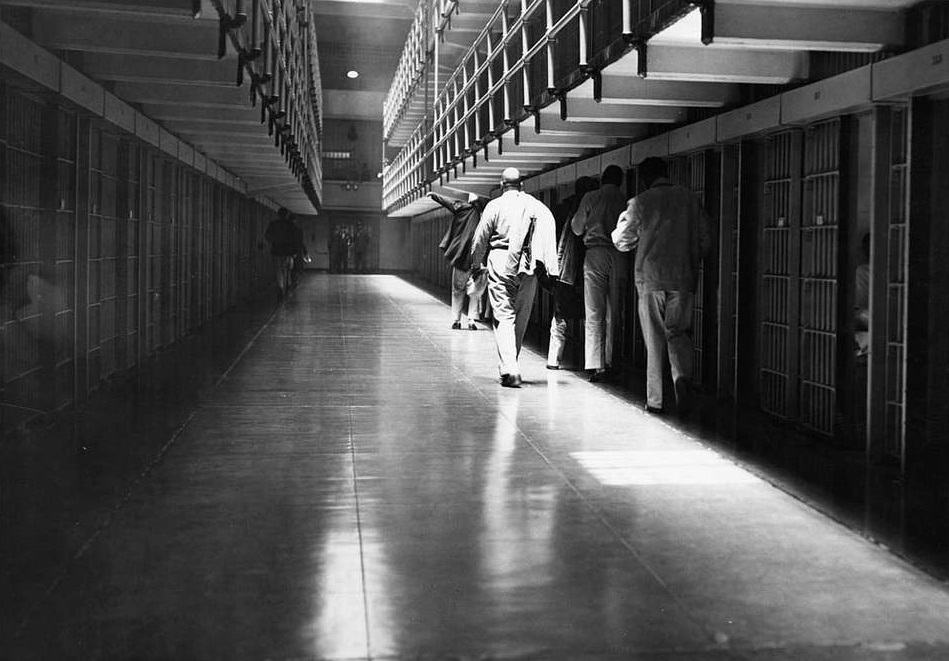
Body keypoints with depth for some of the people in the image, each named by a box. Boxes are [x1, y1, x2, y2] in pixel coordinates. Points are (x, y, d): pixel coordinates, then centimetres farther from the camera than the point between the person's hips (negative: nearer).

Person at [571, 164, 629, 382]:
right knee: (614, 312, 9)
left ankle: (596, 365, -9)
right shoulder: (626, 201, 3)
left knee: (594, 314, -3)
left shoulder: (591, 198, 1)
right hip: (619, 256, 2)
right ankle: (610, 362, 10)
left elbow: (577, 229, 10)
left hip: (596, 255, -2)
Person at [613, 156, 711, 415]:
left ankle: (654, 400, 7)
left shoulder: (641, 202, -3)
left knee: (654, 338, 6)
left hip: (650, 278, -2)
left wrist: (624, 217, 24)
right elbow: (705, 240, 8)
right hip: (684, 279, 2)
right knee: (678, 333, 12)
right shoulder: (690, 198, 5)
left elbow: (622, 241, 5)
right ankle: (683, 377, -14)